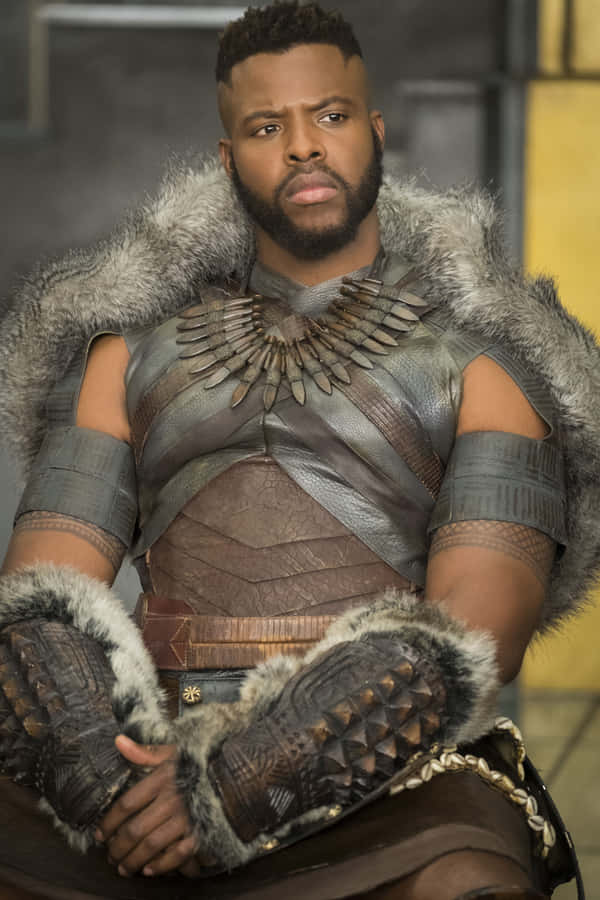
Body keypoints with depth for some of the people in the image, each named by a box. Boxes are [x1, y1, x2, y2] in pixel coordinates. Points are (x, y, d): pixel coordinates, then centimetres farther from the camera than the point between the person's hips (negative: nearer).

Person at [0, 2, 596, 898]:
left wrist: (245, 785, -17)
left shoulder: (481, 356, 8)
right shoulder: (134, 346, 19)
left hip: (394, 777, -3)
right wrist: (101, 781, -13)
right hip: (152, 743, 3)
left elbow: (472, 637, -6)